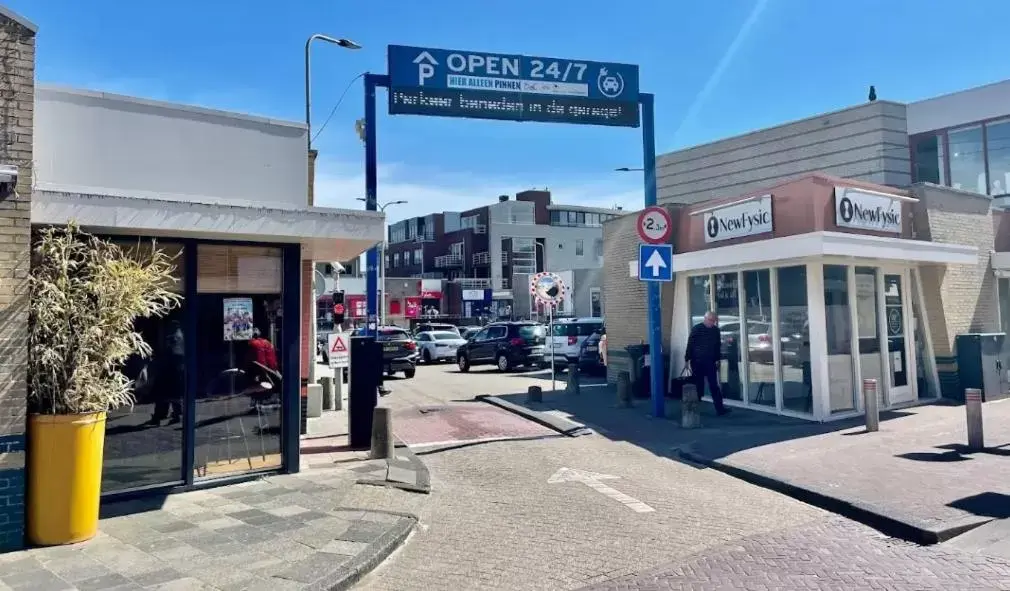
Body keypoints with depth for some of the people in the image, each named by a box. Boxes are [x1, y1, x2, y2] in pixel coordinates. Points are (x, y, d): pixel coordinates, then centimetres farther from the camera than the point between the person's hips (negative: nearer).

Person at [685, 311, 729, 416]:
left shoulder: (716, 330, 6)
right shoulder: (696, 329, -7)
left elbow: (718, 346, 12)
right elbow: (690, 344, -9)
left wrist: (717, 359, 10)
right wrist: (687, 359, -12)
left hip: (710, 362, 3)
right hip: (697, 362, -3)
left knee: (714, 386, 0)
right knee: (698, 386, 5)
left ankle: (719, 408, -3)